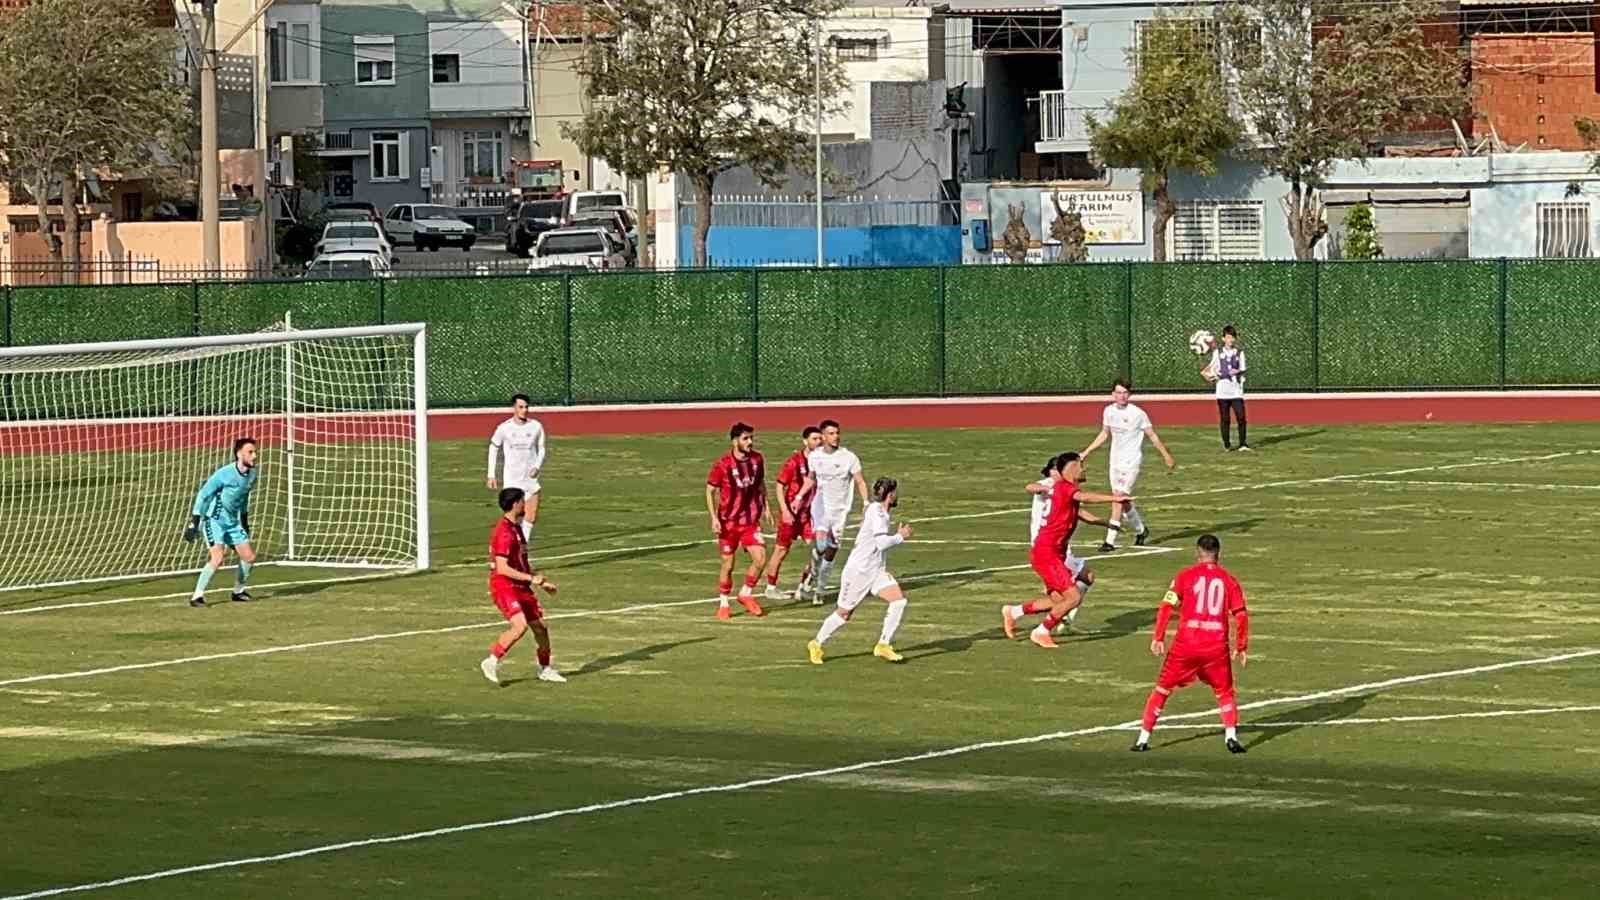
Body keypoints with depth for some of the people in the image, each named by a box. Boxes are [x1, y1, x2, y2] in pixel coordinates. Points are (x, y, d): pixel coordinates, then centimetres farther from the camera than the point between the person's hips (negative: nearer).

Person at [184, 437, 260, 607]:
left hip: (233, 522, 7)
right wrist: (194, 522, -18)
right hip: (214, 521, -7)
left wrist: (245, 520, 23)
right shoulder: (224, 474, -22)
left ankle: (238, 591, 28)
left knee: (249, 557, 7)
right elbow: (203, 495, -16)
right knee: (217, 558, -22)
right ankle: (197, 596, -14)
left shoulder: (252, 474, 0)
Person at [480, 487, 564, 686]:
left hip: (521, 587, 9)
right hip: (504, 587, -9)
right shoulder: (504, 532, -18)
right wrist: (531, 578, -23)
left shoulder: (516, 528, 15)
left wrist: (541, 582, 25)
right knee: (520, 625, -25)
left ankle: (545, 669, 26)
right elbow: (502, 568, -23)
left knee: (540, 626, 10)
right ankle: (492, 661, -14)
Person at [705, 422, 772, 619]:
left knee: (760, 558, -10)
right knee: (728, 564, 3)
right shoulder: (722, 465, -14)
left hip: (751, 520, 3)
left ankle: (746, 594, 13)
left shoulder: (757, 459, 0)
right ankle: (723, 604, 20)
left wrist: (765, 507, 16)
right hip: (728, 521, -3)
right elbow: (710, 491, -7)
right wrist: (714, 518, -14)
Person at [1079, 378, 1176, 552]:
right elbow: (1104, 434, 18)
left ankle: (1110, 541, -17)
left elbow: (1152, 436, -4)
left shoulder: (1137, 414, -14)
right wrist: (1086, 452, 17)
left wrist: (1166, 455, 1)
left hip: (1131, 461, -6)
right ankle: (1140, 530, 38)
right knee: (1123, 501, 13)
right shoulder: (1109, 411, 3)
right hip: (1115, 460, 6)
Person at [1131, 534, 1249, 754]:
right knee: (1224, 693, 17)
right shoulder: (1229, 580, 7)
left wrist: (1158, 638, -1)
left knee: (1162, 689, 12)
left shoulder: (1185, 576, 4)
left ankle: (1143, 739, 12)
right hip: (1217, 648, 1)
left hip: (1186, 644, -1)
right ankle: (1231, 735, -2)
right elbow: (1241, 615, 3)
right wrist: (1241, 648, 11)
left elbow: (1166, 607, -4)